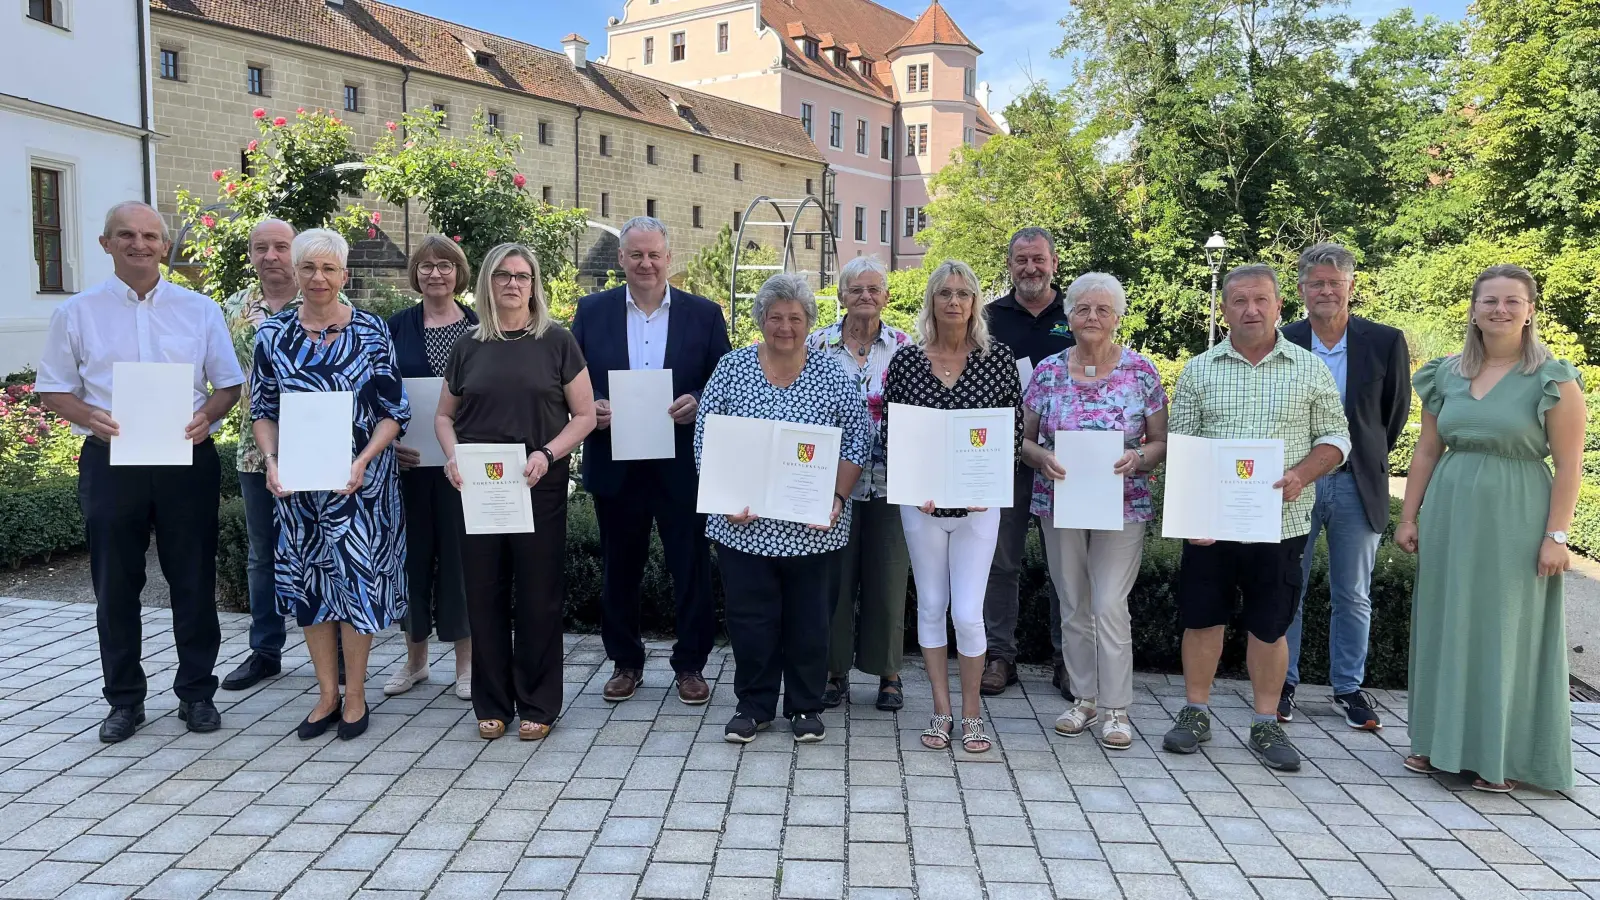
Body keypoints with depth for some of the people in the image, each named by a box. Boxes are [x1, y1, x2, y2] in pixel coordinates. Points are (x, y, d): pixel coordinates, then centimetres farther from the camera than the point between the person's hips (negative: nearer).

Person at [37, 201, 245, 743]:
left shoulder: (200, 310, 6)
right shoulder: (77, 313, 5)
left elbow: (228, 384, 8)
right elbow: (53, 390, 7)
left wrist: (206, 416, -13)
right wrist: (90, 417, -14)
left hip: (186, 459, 0)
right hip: (110, 460, 0)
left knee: (193, 581, 6)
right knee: (115, 585, 7)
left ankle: (196, 693, 19)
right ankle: (124, 699, 21)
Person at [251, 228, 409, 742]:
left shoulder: (371, 332, -3)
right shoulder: (273, 334, 3)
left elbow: (393, 411, -3)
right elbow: (262, 410, 8)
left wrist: (362, 461, -16)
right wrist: (271, 460, -8)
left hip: (360, 480, -2)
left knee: (358, 577, 1)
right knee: (308, 581, 8)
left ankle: (355, 696, 17)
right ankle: (327, 694, 23)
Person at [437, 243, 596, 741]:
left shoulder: (556, 342, 1)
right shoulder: (469, 346, 9)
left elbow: (584, 415, -1)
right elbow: (445, 415, 15)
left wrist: (547, 454, -16)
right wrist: (452, 456, -5)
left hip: (539, 486, -2)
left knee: (537, 595, 3)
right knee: (485, 593, 7)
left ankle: (537, 705, 15)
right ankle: (492, 703, 19)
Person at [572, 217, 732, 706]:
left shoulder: (704, 314, 2)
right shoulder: (592, 311, 5)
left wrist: (698, 404, -17)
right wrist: (590, 408, -14)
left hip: (682, 467, -1)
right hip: (615, 465, 1)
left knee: (692, 570, 6)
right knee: (619, 571, 12)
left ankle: (690, 665, 22)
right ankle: (626, 662, 29)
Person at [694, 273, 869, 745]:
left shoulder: (832, 375, 1)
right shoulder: (731, 369, 2)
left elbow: (856, 442, 2)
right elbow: (706, 439, 1)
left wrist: (837, 497, -9)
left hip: (813, 527, 0)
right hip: (744, 524, 0)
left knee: (809, 619, 9)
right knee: (749, 617, 6)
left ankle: (806, 706, 26)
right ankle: (753, 705, 24)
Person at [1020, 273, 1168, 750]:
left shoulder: (1141, 371, -1)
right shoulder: (1048, 371, 2)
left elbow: (1161, 442, 2)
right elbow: (1024, 438, 6)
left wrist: (1136, 458, -18)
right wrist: (1043, 458, -15)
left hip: (1122, 505, -2)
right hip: (1059, 504, 2)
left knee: (1109, 605, -7)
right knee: (1073, 606, 10)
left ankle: (1115, 708, 7)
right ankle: (1083, 698, 24)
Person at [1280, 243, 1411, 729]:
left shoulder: (1385, 342, -2)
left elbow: (1396, 412, 7)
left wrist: (1367, 461, 11)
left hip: (1356, 485, 0)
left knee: (1353, 597, 10)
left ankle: (1348, 687, 23)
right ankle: (1283, 684, 20)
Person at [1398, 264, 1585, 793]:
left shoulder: (1554, 381, -5)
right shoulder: (1446, 376, 7)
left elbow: (1569, 466, -7)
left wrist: (1556, 536, -12)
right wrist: (1409, 517, 7)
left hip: (1514, 523, -4)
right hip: (1449, 515, 4)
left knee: (1505, 631, 4)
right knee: (1445, 625, 10)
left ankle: (1501, 757, 17)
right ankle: (1441, 742, 24)